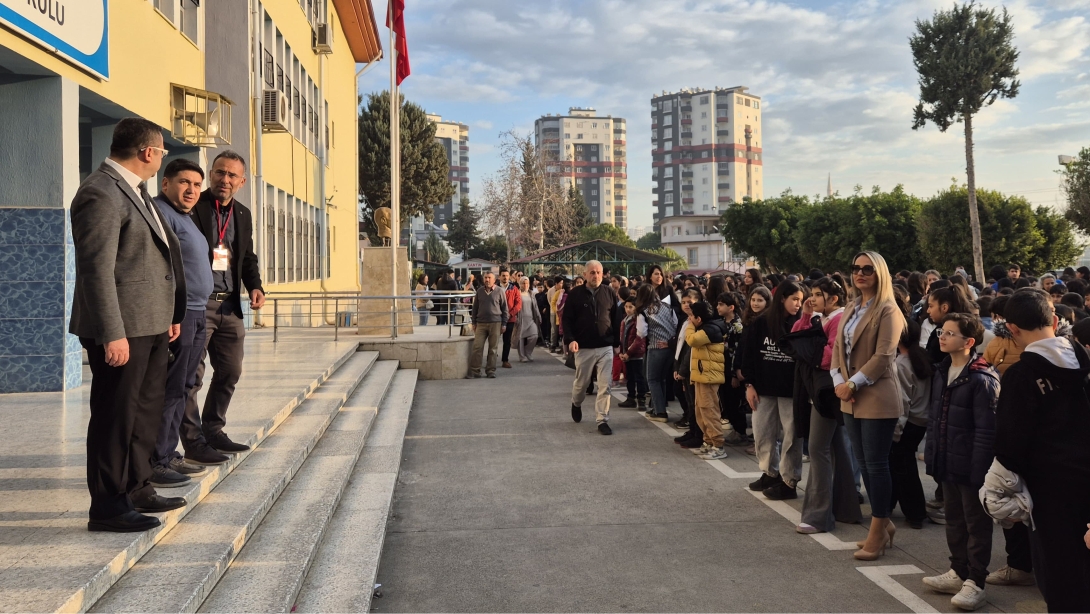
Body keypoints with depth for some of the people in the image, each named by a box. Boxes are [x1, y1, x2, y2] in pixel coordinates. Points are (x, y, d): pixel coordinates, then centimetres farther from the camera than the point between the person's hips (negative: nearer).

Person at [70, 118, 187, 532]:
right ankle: (107, 507, 12)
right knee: (116, 416, 0)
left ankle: (137, 489, 32)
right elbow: (96, 270, -21)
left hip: (150, 325, 10)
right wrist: (112, 334, -23)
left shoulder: (135, 190, 15)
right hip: (122, 330, -10)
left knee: (147, 411, 18)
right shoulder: (101, 194, -16)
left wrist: (170, 314, 19)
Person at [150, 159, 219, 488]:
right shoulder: (160, 213, -11)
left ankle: (168, 454, 22)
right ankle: (154, 463, -2)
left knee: (182, 389, 14)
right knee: (169, 390, -8)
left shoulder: (184, 216, 20)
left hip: (195, 314, 10)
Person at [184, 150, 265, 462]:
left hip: (230, 305, 7)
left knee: (230, 371, 13)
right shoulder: (192, 207, -6)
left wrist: (255, 286, 3)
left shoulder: (243, 215, 14)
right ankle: (193, 442, 5)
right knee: (192, 375, -3)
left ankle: (213, 432, 28)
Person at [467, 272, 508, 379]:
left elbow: (504, 309, 4)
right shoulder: (479, 291, 7)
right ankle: (474, 371, 2)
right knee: (477, 347, -3)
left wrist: (504, 324, 0)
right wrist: (474, 322, 9)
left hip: (495, 323, -2)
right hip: (481, 323, 2)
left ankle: (490, 371, 11)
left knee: (493, 349, 3)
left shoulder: (500, 292, 1)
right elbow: (475, 307, 13)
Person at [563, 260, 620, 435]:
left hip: (606, 347, 1)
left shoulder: (608, 293, 3)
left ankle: (602, 420, 5)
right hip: (584, 347, -1)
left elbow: (615, 319, 8)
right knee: (581, 383, 12)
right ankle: (576, 403, 44)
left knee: (605, 386, -2)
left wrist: (616, 342, 6)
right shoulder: (575, 294, -3)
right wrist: (570, 339, -15)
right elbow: (567, 319, -2)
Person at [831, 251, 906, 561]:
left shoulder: (888, 311, -10)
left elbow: (882, 356, -17)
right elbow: (838, 347, 11)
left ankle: (878, 531, 8)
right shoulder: (851, 309, 14)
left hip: (877, 398, -8)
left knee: (876, 464, -2)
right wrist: (839, 382, -4)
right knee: (863, 463, 13)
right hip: (851, 399, 8)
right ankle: (883, 524, 25)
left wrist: (853, 384, -16)